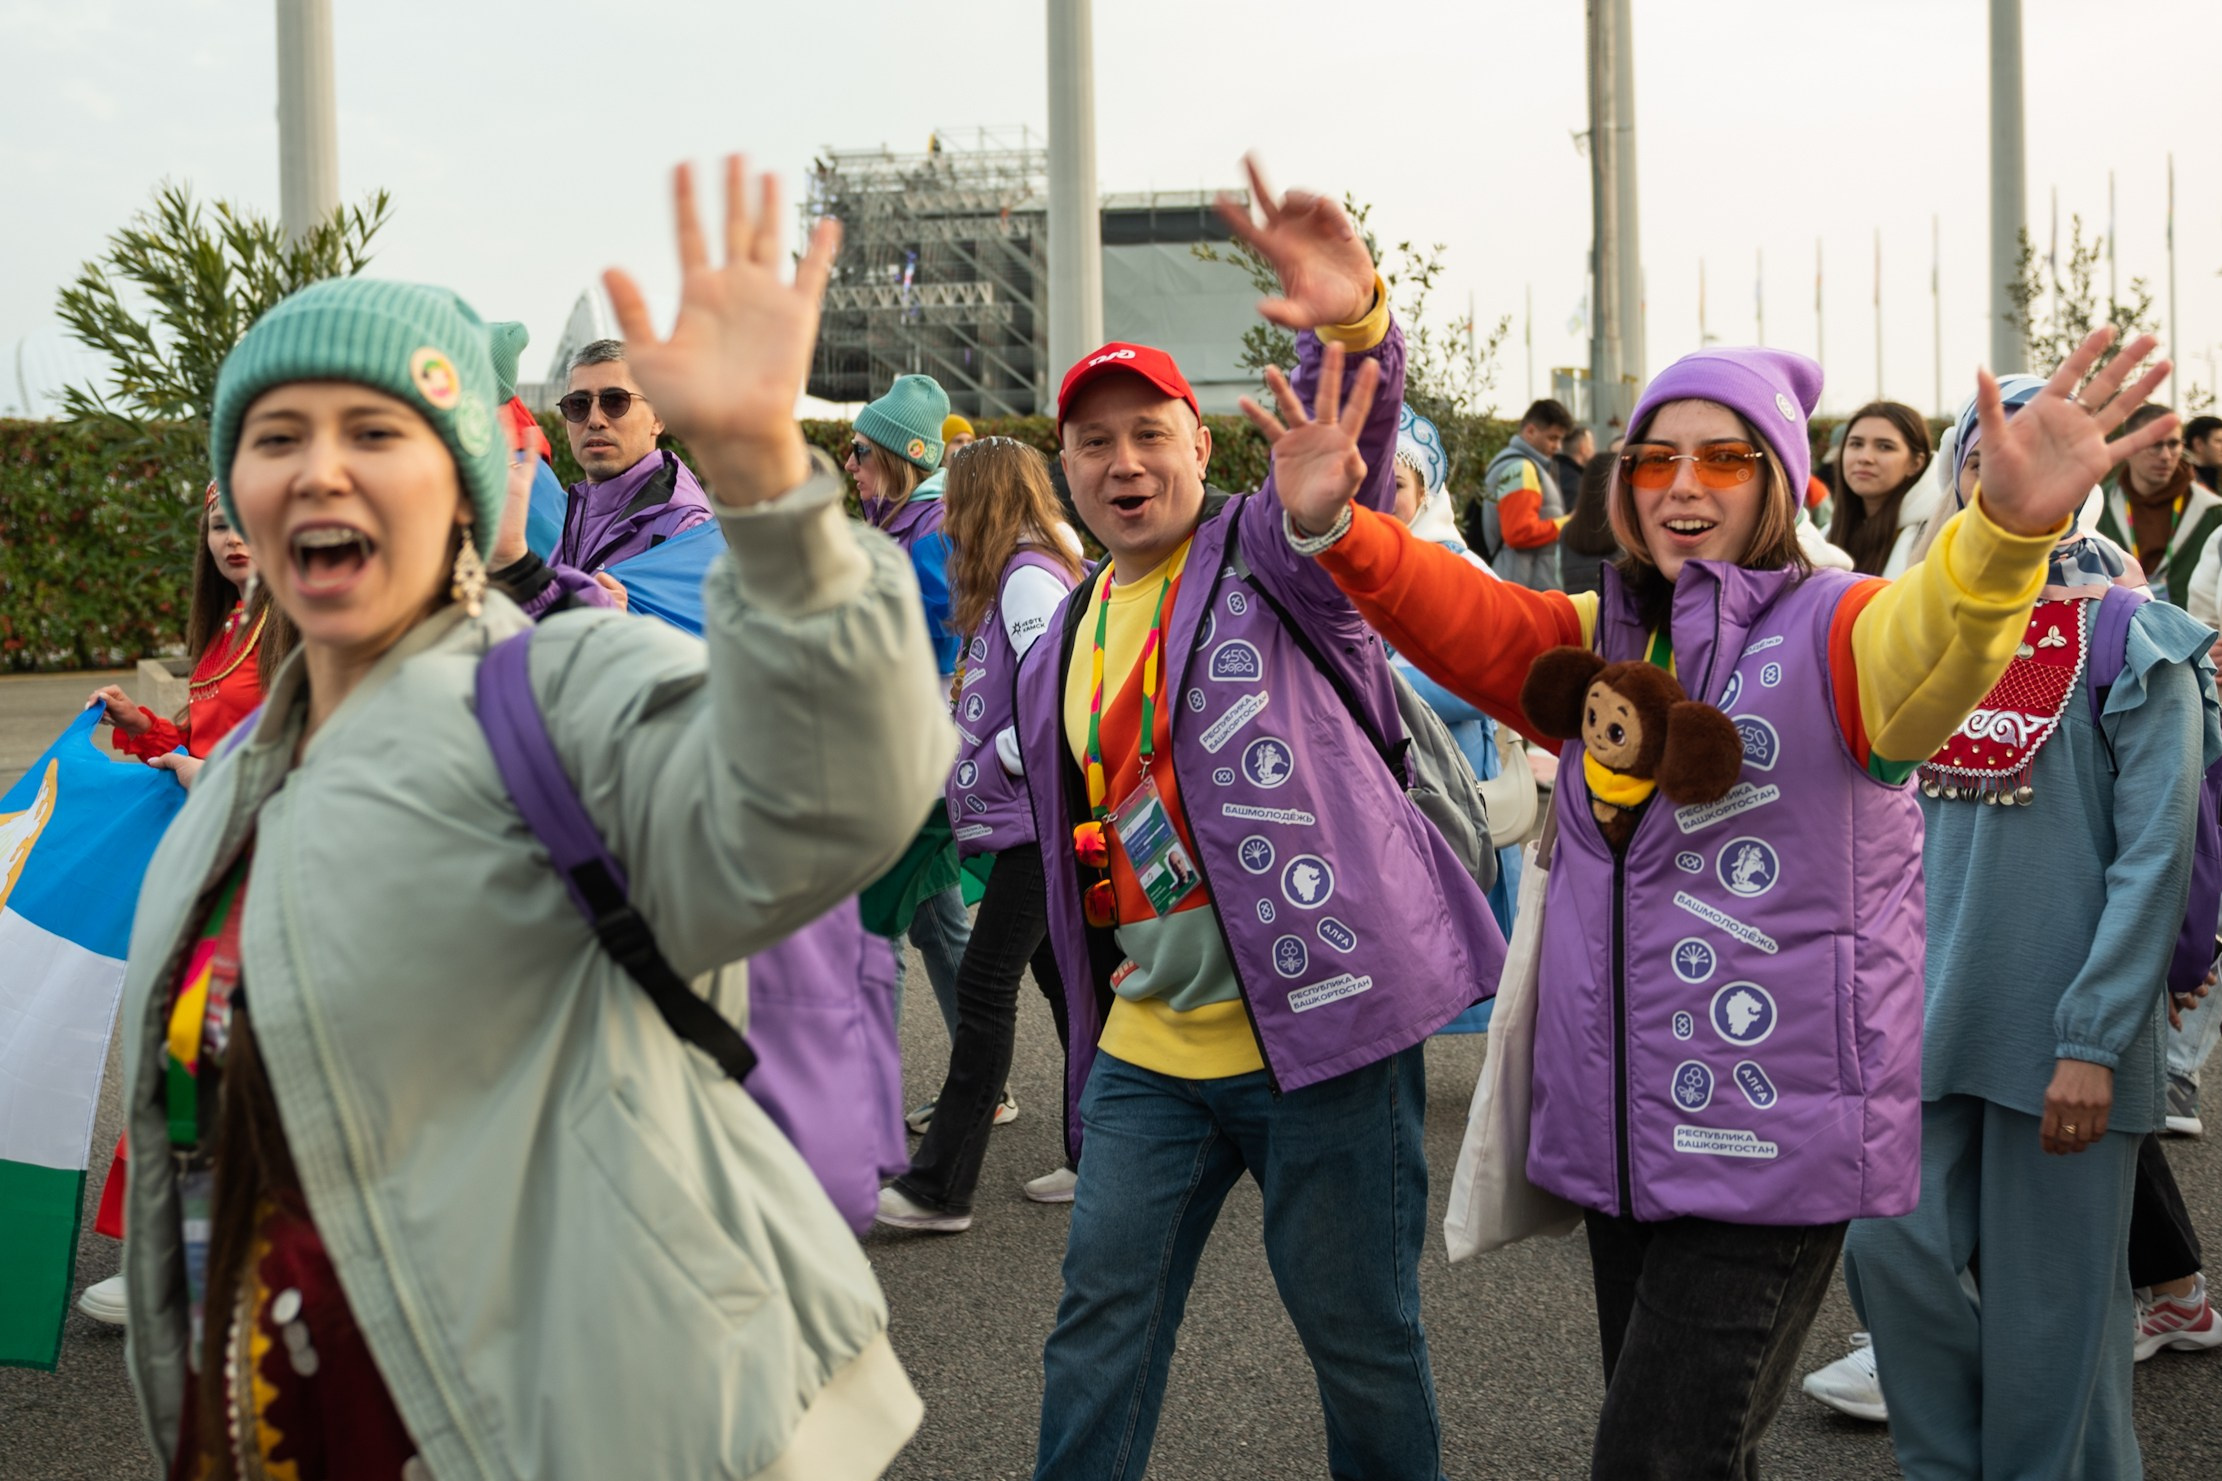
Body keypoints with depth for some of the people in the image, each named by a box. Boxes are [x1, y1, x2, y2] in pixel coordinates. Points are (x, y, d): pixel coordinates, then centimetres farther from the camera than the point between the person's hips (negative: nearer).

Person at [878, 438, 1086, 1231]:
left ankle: (940, 1186, -9)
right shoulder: (1018, 577, 19)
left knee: (985, 984, -10)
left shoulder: (1027, 577, -12)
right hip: (1030, 817, 10)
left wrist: (992, 765, -13)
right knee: (1061, 981, 13)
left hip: (1039, 816, -10)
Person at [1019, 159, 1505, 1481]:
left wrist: (1353, 327, -48)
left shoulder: (1272, 553, -3)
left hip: (1319, 1025, -5)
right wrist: (1091, 1043, 21)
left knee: (1365, 1339, 6)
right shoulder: (1062, 649, 14)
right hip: (1148, 1051, 6)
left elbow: (1352, 452, -26)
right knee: (1100, 1331, 9)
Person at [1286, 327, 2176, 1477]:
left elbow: (1934, 649, -29)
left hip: (1771, 1147, -6)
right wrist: (1339, 529, -26)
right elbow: (1464, 620, -6)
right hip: (1621, 1133, 6)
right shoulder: (1599, 642, 11)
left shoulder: (1837, 631, -7)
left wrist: (2006, 529, -52)